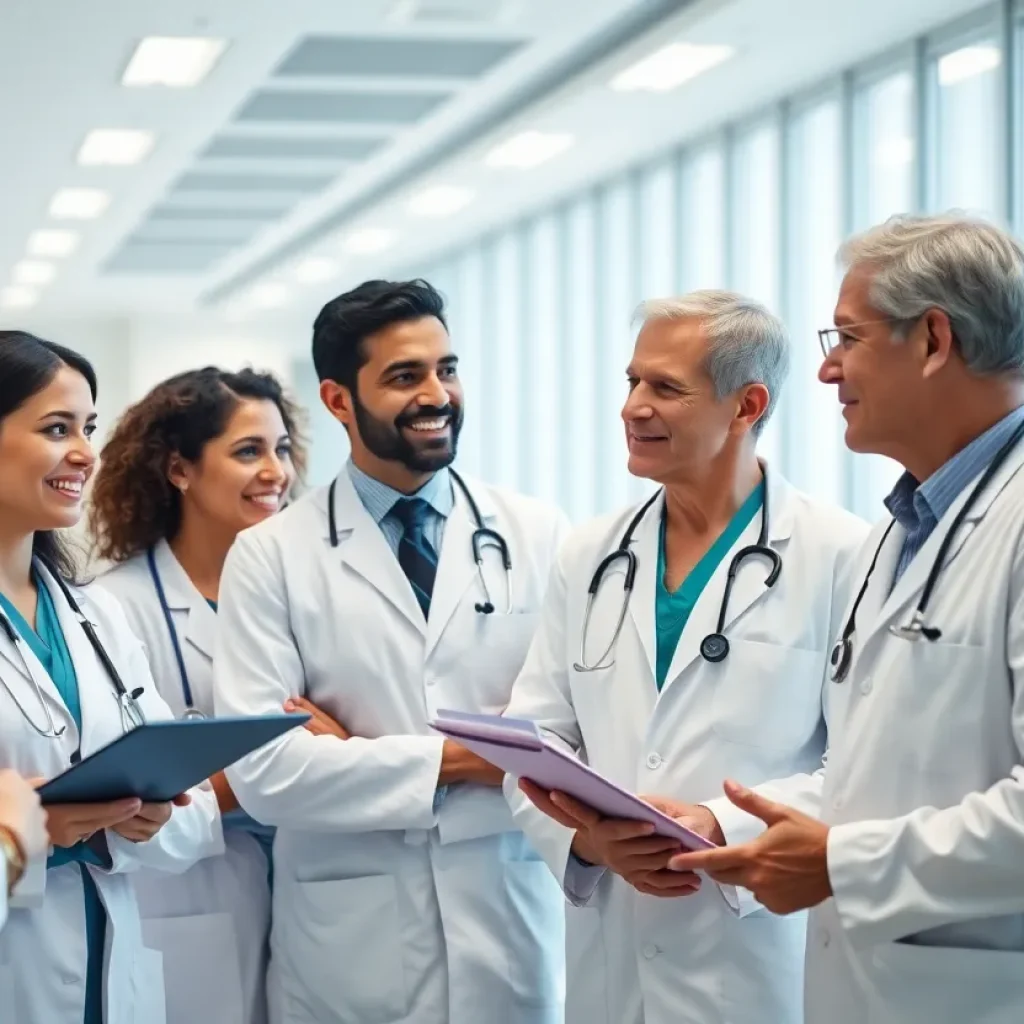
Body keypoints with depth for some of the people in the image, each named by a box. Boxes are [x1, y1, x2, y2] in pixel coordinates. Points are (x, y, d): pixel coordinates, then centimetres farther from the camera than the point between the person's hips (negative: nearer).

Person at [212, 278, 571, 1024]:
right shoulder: (270, 557, -2)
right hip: (349, 943, -1)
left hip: (511, 922, 1)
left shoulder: (538, 534, 3)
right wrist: (446, 763, -11)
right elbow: (262, 771, -10)